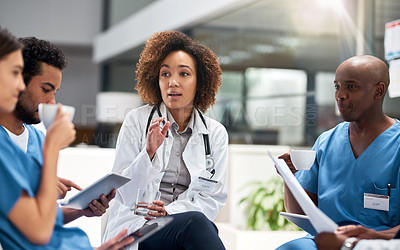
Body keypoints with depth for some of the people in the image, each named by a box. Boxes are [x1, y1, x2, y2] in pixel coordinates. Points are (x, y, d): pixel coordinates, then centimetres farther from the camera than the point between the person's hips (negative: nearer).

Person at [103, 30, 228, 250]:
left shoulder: (216, 133, 11)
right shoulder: (137, 121, 5)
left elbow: (214, 198, 7)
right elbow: (123, 194, -1)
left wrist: (171, 211, -10)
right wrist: (149, 152, -18)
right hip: (135, 227, -2)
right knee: (194, 222, -34)